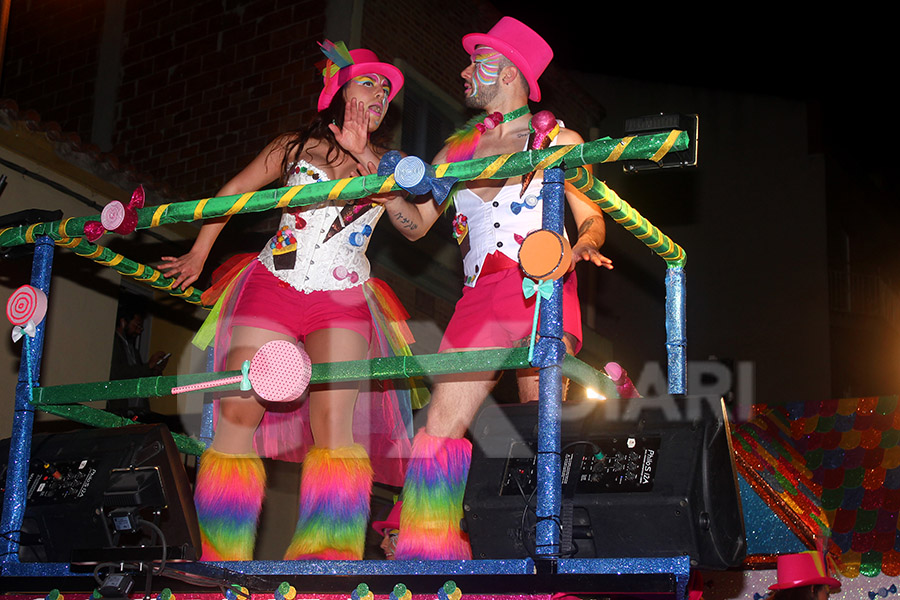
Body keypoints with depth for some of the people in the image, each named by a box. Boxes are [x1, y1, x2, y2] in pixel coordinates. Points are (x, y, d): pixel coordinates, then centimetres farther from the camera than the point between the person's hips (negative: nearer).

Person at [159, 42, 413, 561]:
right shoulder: (296, 146, 12)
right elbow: (234, 192, 20)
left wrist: (365, 160, -12)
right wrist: (198, 256, 22)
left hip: (342, 302, 0)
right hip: (272, 286, 1)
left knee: (333, 414, -20)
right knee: (237, 411, -10)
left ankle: (330, 559, -23)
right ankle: (222, 561, -2)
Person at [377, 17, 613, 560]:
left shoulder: (558, 138, 10)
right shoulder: (459, 148, 21)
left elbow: (592, 218, 5)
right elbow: (416, 224, 19)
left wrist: (581, 247, -18)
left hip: (544, 289, -4)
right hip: (481, 295, 4)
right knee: (443, 423, -6)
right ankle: (427, 557, -2)